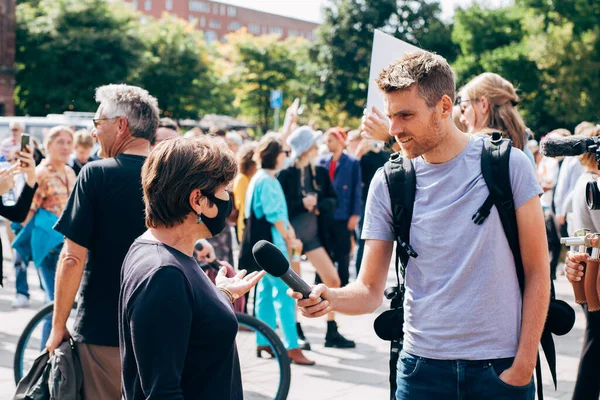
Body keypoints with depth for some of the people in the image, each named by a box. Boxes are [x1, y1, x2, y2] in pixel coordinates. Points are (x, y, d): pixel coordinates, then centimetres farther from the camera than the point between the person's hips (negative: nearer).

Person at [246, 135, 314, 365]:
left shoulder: (266, 178, 15)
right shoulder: (266, 181, -16)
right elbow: (273, 214, -19)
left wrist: (288, 230, 4)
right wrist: (288, 237, -9)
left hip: (268, 241, 11)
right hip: (272, 241, -11)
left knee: (267, 290, 12)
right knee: (284, 292, -10)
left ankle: (264, 342, 18)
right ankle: (291, 347, -10)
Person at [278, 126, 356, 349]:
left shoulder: (320, 172, 5)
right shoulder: (286, 174, -9)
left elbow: (333, 200, 4)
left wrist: (318, 204, -14)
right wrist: (302, 204, -21)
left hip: (313, 234, 5)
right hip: (292, 234, -5)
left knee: (333, 280, 2)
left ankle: (332, 333, 12)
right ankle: (297, 333, 20)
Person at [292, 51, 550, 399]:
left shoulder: (508, 165, -6)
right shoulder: (388, 183, -2)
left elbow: (537, 270, -3)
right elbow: (371, 290, -1)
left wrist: (524, 365, -8)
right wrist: (331, 298, -22)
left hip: (501, 366, -1)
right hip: (423, 365, 2)